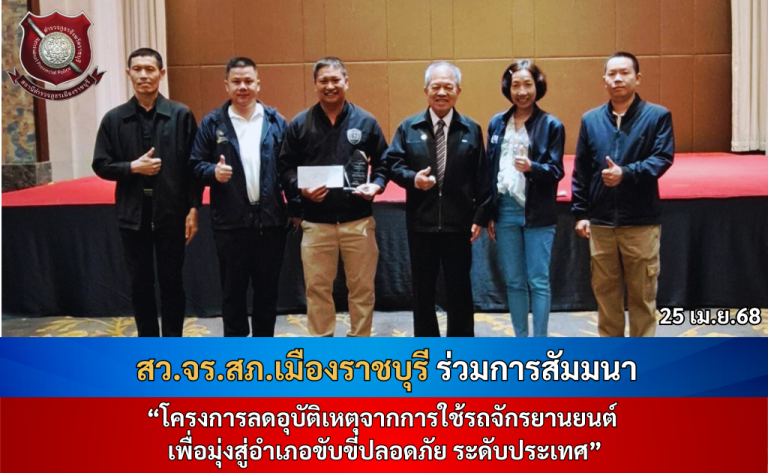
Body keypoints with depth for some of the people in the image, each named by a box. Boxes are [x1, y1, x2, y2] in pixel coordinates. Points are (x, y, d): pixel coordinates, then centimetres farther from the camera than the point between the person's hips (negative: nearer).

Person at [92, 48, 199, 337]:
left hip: (172, 214, -2)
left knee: (171, 283, 7)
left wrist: (193, 209, -6)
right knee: (140, 285, 10)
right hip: (133, 215, 2)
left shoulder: (181, 115, -2)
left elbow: (193, 166, -2)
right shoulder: (114, 119, 3)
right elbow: (101, 165, 4)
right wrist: (133, 167, -13)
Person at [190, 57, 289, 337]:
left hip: (270, 219, 1)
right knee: (233, 288, 8)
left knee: (267, 287, 11)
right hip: (230, 221, -1)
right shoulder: (212, 123, 2)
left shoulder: (276, 122, 6)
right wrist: (213, 171, -20)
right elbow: (196, 165, 1)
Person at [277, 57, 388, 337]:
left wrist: (376, 185, -11)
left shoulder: (366, 122, 4)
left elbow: (384, 164, 8)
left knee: (362, 287, 8)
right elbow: (285, 167, 4)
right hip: (316, 222, 0)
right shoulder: (299, 124, 3)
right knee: (317, 287, 8)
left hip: (358, 220, 0)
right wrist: (300, 189, -14)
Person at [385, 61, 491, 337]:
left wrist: (480, 216, -3)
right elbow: (393, 163, 2)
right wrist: (412, 178, -19)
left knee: (459, 288, 8)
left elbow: (481, 178, 2)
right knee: (423, 288, 10)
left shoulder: (471, 130, 3)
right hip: (421, 222, 1)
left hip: (458, 222, 0)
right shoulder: (408, 127, 3)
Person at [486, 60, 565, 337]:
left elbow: (556, 171, -6)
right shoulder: (497, 123, 8)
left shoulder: (551, 125, -3)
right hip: (505, 210, 4)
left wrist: (532, 167, -27)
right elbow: (489, 170, 10)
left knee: (538, 281, 1)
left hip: (537, 212, -4)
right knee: (513, 281, 11)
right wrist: (488, 213, 8)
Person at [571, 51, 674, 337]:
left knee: (642, 294, 6)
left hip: (642, 222, -3)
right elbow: (580, 171, 7)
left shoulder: (658, 116, -1)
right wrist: (580, 213, 2)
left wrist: (627, 173, -25)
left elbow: (663, 158, -11)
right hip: (600, 222, 3)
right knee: (605, 292, 11)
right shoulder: (590, 120, 8)